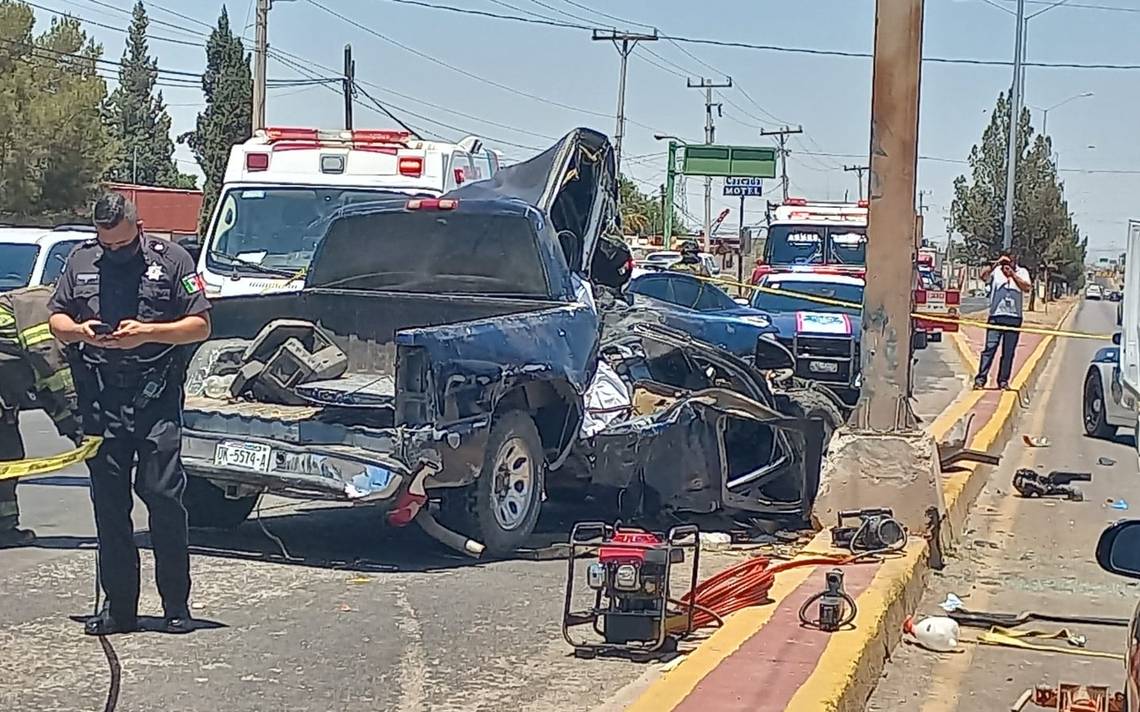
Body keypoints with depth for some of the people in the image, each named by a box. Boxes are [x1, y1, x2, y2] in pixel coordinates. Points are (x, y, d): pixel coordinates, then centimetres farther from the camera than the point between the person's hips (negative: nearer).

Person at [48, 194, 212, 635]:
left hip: (157, 400, -3)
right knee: (108, 504, 6)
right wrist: (79, 331, -6)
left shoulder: (171, 260, 2)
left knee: (164, 496, -6)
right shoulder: (81, 262, 12)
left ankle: (177, 606, 2)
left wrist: (149, 332, -14)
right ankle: (119, 607, 14)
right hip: (100, 403, 4)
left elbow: (200, 326, 1)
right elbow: (56, 320, 17)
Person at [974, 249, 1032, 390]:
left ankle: (1003, 380, 12)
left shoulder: (1022, 272, 9)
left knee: (1008, 352, 5)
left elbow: (1027, 287, -7)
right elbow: (983, 275, -13)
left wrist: (1013, 274, -13)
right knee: (989, 348, -8)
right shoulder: (996, 271, 5)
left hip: (1014, 318, 2)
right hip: (996, 316, -2)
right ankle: (980, 378, -8)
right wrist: (997, 263, -20)